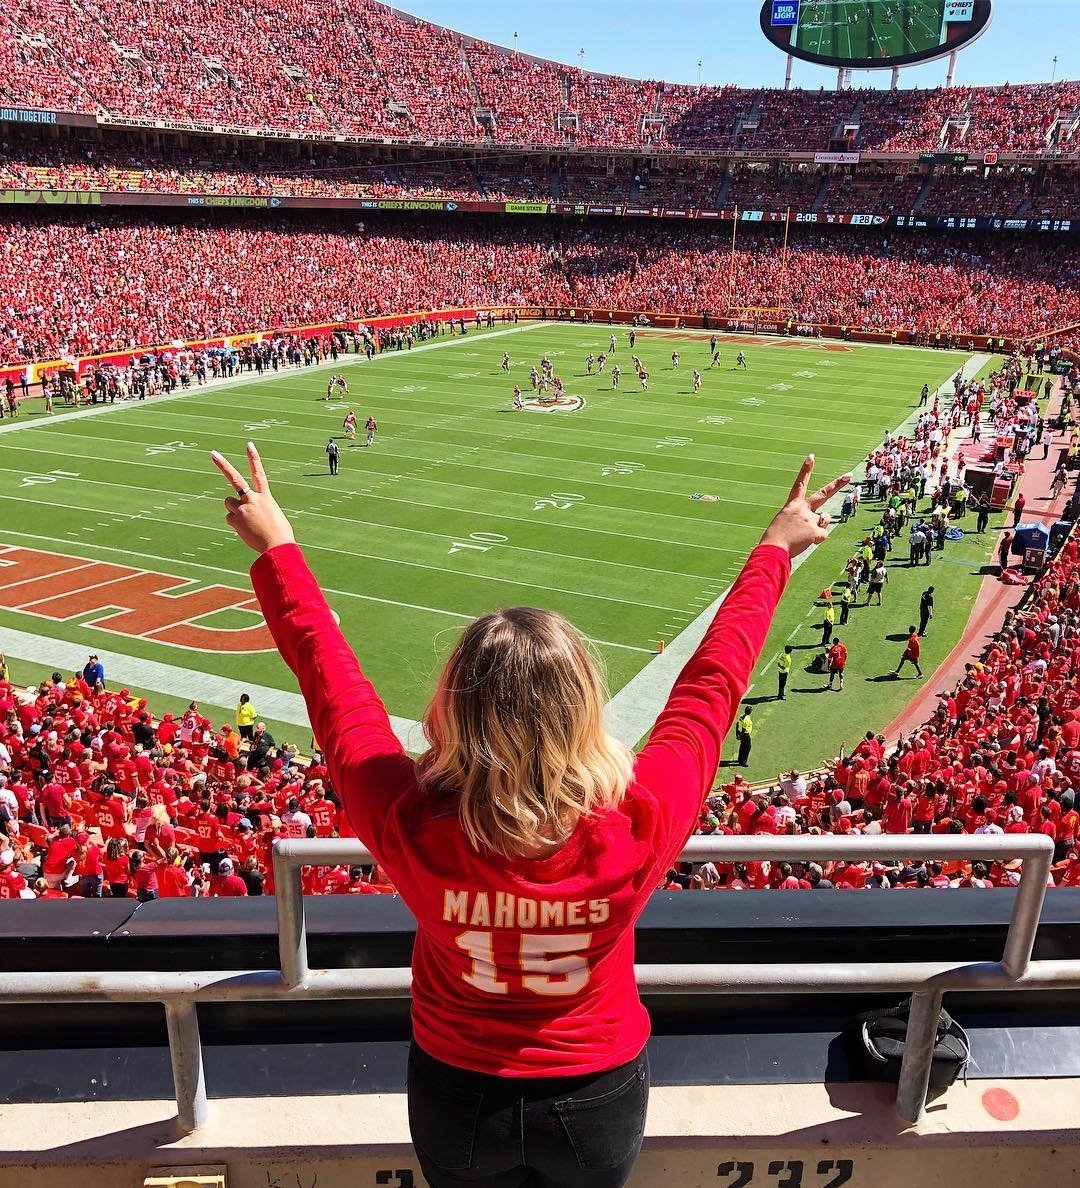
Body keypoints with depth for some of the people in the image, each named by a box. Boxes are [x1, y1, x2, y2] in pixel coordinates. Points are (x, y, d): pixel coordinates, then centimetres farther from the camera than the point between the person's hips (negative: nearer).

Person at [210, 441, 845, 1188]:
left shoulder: (413, 827, -34)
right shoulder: (639, 824, -34)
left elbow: (330, 678, -20)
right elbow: (714, 680, -19)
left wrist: (277, 549, -5)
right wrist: (775, 551, -4)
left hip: (458, 1095, 0)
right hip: (600, 1096, 0)